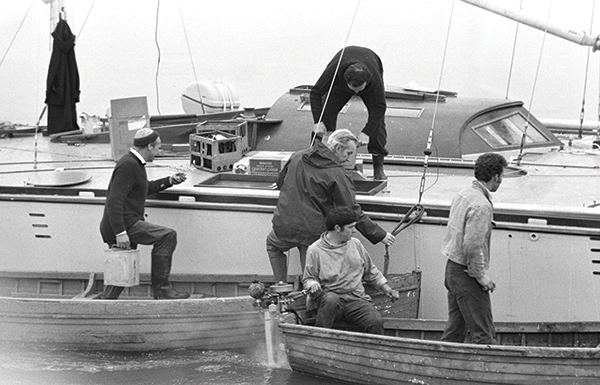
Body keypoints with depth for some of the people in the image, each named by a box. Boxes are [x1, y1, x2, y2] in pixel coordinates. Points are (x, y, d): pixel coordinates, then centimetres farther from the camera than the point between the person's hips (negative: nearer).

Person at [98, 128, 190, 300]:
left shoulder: (134, 163, 18)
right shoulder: (128, 165, -16)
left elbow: (145, 187, 37)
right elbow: (114, 201, -22)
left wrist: (170, 181, 29)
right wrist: (120, 233, -26)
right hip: (125, 224, -11)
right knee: (167, 236, -14)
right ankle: (161, 288, -11)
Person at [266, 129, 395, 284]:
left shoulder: (297, 157, 1)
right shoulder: (337, 175, -14)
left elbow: (280, 182, 18)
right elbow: (352, 212, -13)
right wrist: (379, 235, -7)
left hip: (284, 225, 4)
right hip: (313, 233, -3)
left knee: (272, 244, 33)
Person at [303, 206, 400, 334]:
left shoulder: (355, 244, 14)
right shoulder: (315, 250, 1)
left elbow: (371, 272, 25)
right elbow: (308, 279, 9)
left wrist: (388, 290, 16)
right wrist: (313, 285, -14)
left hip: (357, 299, 3)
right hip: (331, 295, -3)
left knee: (376, 322, -26)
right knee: (331, 300, -39)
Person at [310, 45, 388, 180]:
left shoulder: (374, 78, -44)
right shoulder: (334, 70, -43)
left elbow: (379, 107, -34)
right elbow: (316, 93, -30)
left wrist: (366, 132, -42)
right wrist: (318, 122, -39)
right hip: (339, 84, 1)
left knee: (377, 118, -18)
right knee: (326, 114, -17)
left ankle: (378, 167, -12)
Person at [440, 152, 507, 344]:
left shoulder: (462, 195, 9)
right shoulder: (481, 205, -20)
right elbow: (472, 245, -26)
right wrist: (481, 276, -15)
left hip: (452, 269, 9)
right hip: (466, 275, -9)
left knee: (455, 329, 16)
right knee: (484, 334, -4)